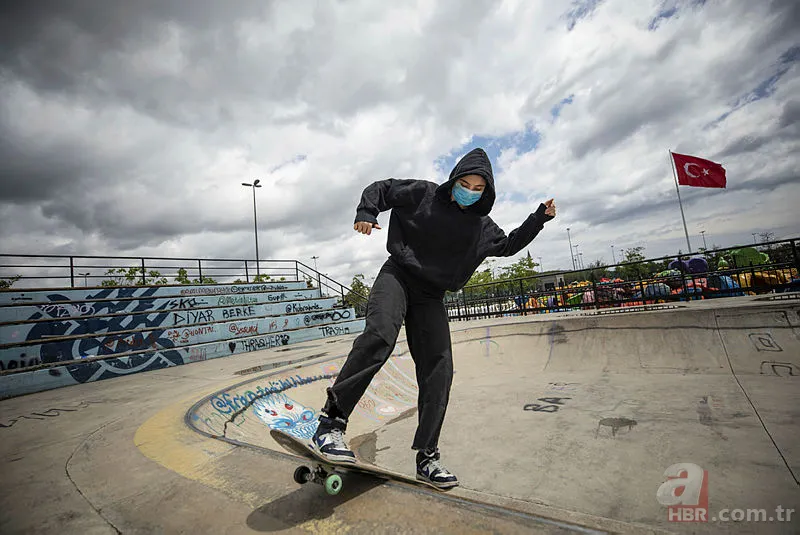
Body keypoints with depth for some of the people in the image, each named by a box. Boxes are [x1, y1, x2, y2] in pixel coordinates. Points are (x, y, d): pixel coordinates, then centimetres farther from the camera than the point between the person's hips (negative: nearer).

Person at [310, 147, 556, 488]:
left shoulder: (482, 227, 12)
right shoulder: (422, 194, 1)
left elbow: (509, 246, 27)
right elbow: (380, 189, 8)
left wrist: (539, 219, 18)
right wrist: (365, 213, -10)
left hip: (431, 295, 4)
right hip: (397, 276, -4)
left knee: (439, 369, -5)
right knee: (380, 335, -33)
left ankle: (427, 457, 6)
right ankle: (330, 423, -26)